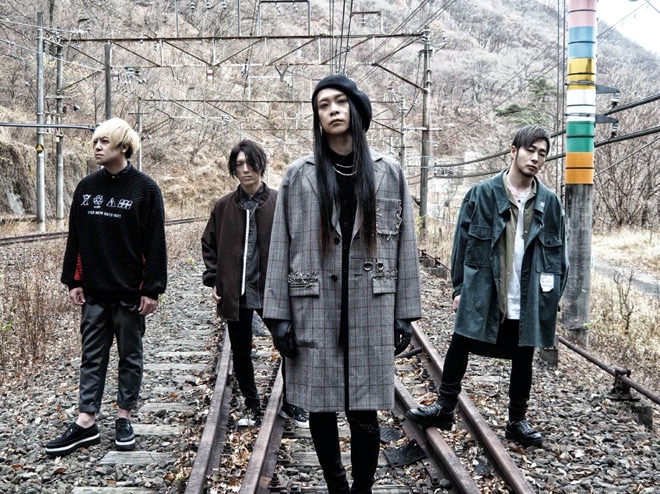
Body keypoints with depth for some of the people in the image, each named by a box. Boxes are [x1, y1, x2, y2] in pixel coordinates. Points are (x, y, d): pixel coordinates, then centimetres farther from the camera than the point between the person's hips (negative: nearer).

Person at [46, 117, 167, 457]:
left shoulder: (144, 188, -7)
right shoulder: (86, 188, 6)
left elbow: (155, 244, -9)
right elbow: (75, 238, 10)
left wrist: (152, 289, -13)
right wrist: (73, 281, 5)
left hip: (130, 292, -4)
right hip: (94, 292, 4)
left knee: (130, 356, 9)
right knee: (92, 357, 8)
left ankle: (124, 419, 21)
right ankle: (85, 423, 13)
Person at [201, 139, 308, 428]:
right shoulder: (224, 206, 3)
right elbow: (209, 245, 12)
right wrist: (213, 280, 4)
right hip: (234, 294, 3)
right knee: (240, 352, 12)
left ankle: (289, 404, 21)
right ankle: (252, 405, 30)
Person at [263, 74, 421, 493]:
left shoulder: (389, 173, 5)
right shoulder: (300, 175, 3)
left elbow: (404, 245, 6)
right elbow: (281, 247, 2)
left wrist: (404, 313, 3)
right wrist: (279, 314, -3)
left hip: (370, 310, 0)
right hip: (314, 311, 0)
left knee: (364, 413, 3)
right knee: (321, 410, 8)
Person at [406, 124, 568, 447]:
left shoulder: (549, 202, 2)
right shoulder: (482, 194, -4)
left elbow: (558, 253, 7)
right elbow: (463, 243, -1)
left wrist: (554, 297, 4)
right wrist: (459, 287, -2)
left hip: (529, 300, 2)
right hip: (482, 294, -2)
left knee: (523, 361, 13)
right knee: (458, 348, 5)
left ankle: (517, 421, 29)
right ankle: (444, 408, 23)